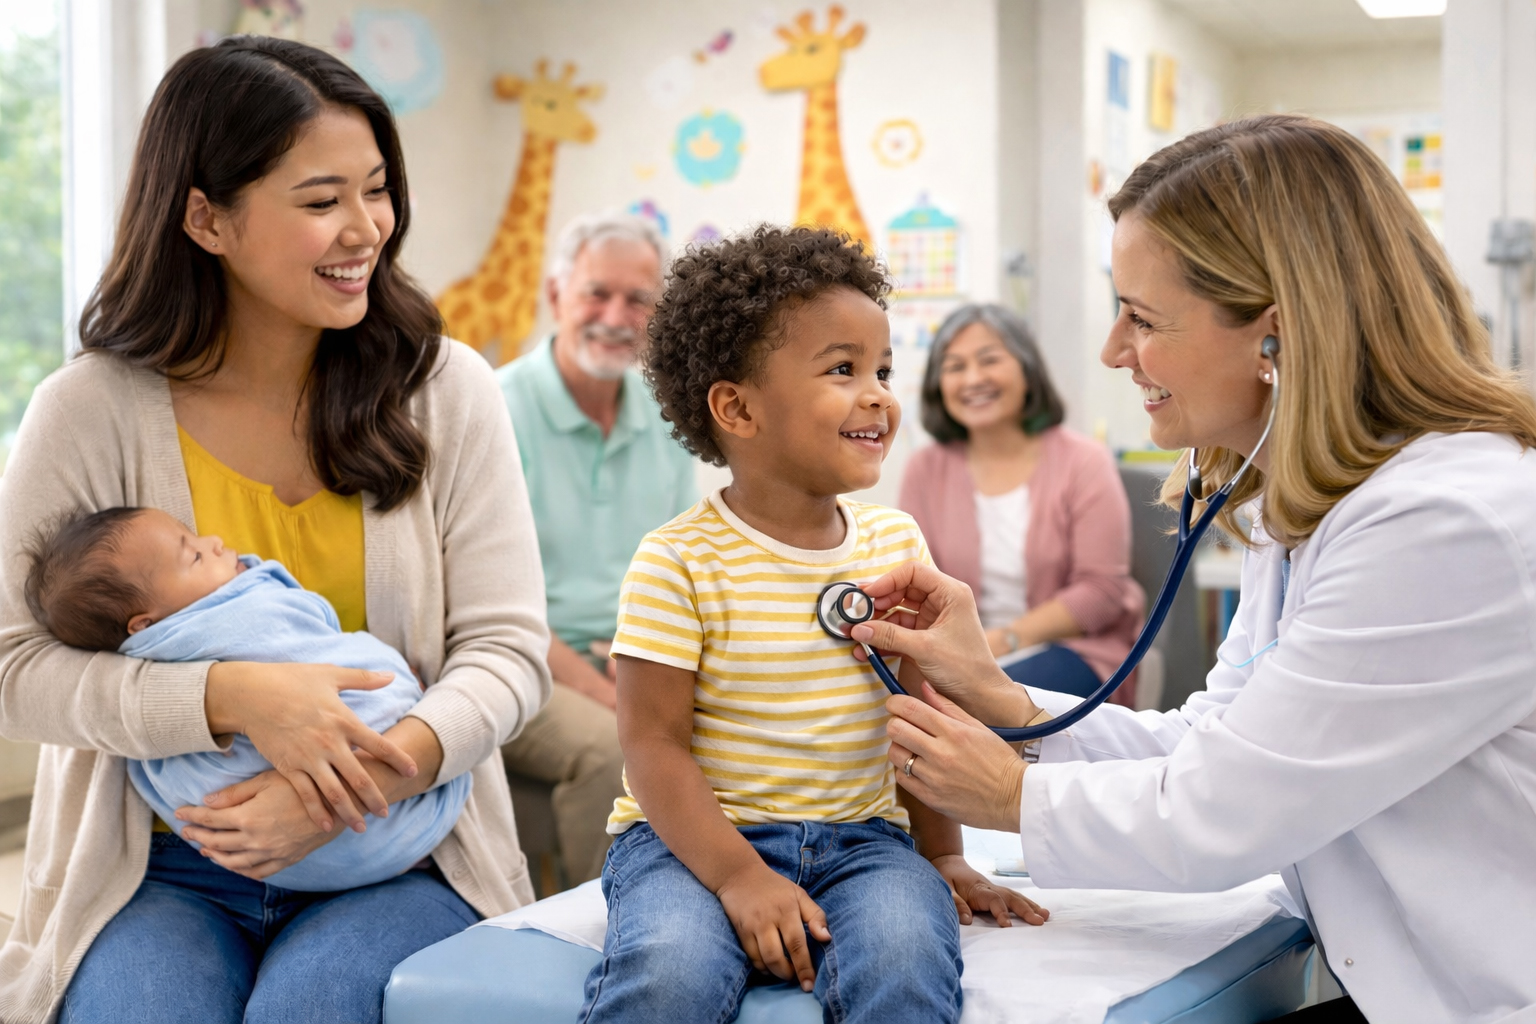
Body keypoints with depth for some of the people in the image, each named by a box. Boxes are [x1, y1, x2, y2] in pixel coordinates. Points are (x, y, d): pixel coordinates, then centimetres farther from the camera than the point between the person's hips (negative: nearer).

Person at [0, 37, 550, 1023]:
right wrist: (233, 696, -23)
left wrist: (382, 769, -22)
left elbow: (508, 646, -3)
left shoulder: (446, 390, 0)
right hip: (160, 870, 0)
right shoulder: (93, 410, -3)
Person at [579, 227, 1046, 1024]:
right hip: (692, 837, -3)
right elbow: (654, 745, -11)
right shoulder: (677, 562, -9)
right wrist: (737, 876, -20)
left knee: (906, 958, -28)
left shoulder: (897, 544, 7)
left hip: (859, 837, 4)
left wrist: (942, 856, 10)